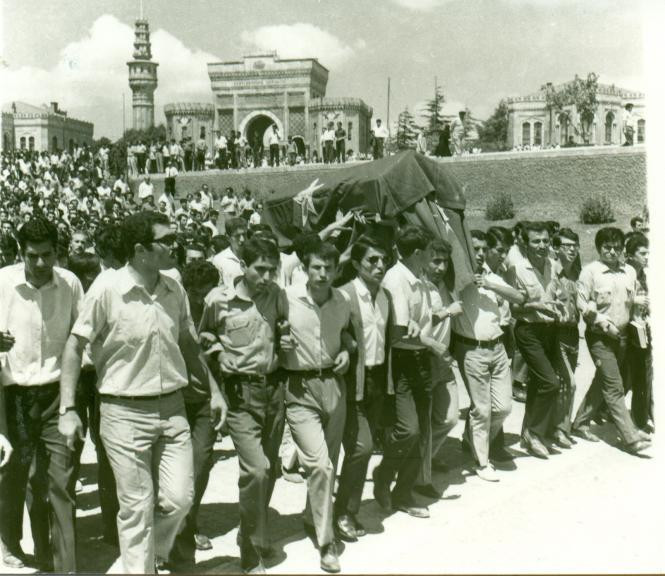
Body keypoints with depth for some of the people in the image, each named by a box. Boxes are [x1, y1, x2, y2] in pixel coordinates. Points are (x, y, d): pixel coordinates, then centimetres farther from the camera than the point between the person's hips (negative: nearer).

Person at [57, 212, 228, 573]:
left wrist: (214, 389, 14)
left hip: (172, 408, 5)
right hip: (124, 413, -4)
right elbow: (74, 346, -8)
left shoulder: (175, 290, 2)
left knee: (179, 499, 7)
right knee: (136, 508, 5)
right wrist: (67, 410, -11)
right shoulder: (107, 288, -13)